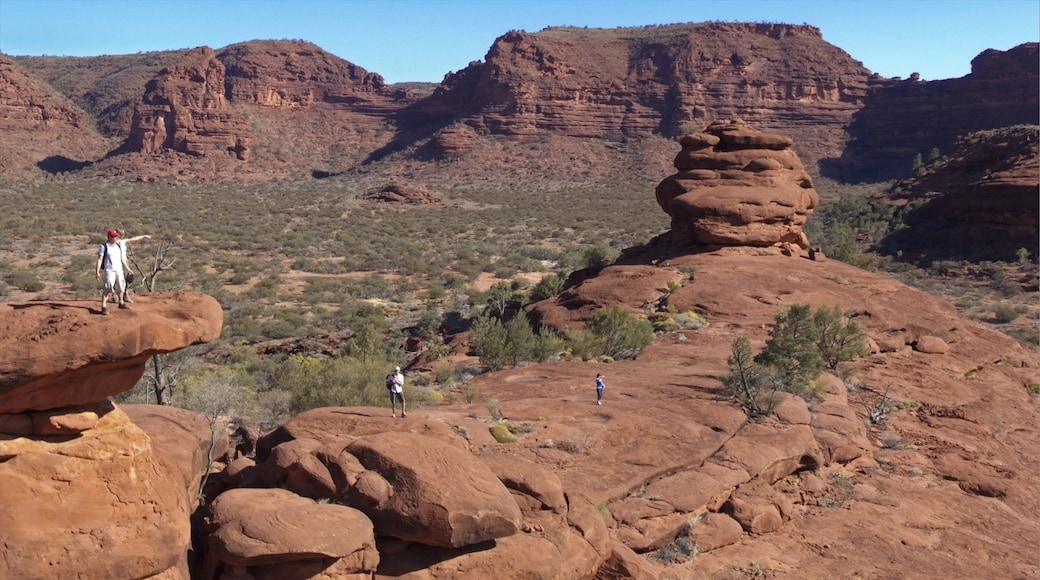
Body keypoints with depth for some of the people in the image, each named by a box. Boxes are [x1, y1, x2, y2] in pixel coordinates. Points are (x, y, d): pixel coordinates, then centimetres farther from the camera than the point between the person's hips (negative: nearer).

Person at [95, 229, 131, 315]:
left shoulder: (118, 246, 11)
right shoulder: (104, 246, -8)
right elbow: (99, 259, -11)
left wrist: (127, 268, 22)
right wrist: (97, 272, -16)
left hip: (119, 270, 7)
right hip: (109, 270, -7)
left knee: (120, 287, 16)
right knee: (108, 288, -13)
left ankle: (121, 303, 33)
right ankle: (104, 306, -13)